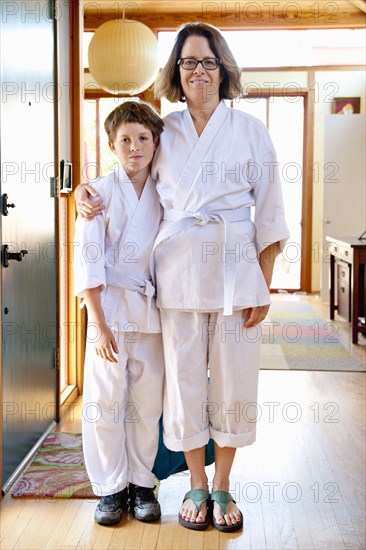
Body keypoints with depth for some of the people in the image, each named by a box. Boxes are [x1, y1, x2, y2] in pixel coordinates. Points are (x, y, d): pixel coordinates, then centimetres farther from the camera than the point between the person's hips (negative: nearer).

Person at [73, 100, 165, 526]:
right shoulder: (101, 192, -5)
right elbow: (87, 262, -8)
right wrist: (99, 324, -12)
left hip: (150, 308, 3)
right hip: (110, 305, -3)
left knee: (147, 402, 8)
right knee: (106, 401, 3)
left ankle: (142, 483, 23)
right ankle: (111, 487, 18)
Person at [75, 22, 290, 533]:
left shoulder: (250, 129, 4)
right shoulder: (165, 132, 9)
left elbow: (270, 213, 2)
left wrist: (264, 285, -3)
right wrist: (87, 192, 1)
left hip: (235, 270, -1)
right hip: (178, 273, 1)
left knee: (232, 382, 5)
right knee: (185, 380, 7)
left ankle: (223, 486, 25)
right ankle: (197, 485, 26)